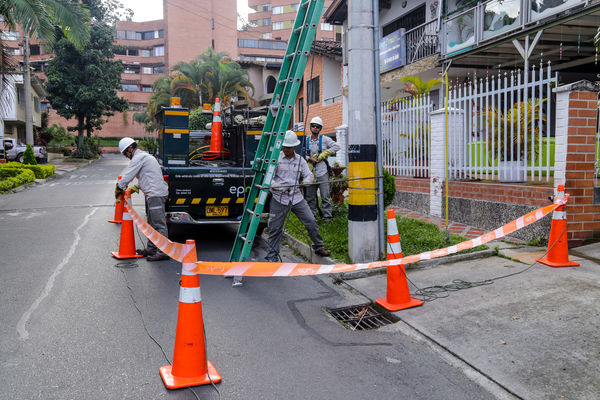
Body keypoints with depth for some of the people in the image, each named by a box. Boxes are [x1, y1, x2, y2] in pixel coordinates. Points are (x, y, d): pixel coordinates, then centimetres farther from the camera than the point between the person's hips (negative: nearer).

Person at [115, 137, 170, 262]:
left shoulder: (139, 157, -10)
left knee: (159, 224, -10)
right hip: (152, 194, 11)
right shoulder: (144, 156, 23)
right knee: (152, 223, 17)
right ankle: (151, 249, 25)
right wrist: (136, 187, 19)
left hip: (156, 194, -11)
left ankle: (162, 252, -9)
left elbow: (128, 175, -10)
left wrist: (119, 188, 3)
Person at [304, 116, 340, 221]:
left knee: (325, 196, -4)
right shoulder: (306, 140, 11)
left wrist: (323, 155, -7)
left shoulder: (324, 139, 3)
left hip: (322, 173, -3)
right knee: (310, 197, 8)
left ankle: (327, 217, 2)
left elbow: (336, 146, -3)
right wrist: (309, 159, -7)